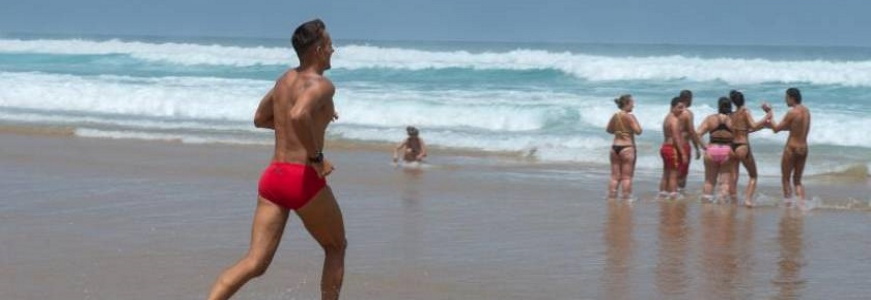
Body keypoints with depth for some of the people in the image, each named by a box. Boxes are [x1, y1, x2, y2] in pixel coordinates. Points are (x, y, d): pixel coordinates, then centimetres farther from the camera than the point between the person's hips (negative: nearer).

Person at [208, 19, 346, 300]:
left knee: (256, 262, 1)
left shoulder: (285, 79, 15)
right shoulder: (322, 85, -11)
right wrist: (316, 157, -20)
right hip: (304, 180, -7)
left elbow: (260, 118, 29)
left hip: (273, 176, 7)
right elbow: (298, 115, -32)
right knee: (336, 248, 17)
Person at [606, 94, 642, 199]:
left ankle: (611, 196, 11)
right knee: (627, 177, -2)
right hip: (627, 147, -6)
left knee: (615, 176, 11)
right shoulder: (629, 116, -13)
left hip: (615, 146, 6)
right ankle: (626, 197, -3)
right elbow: (638, 131, -17)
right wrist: (636, 122, 0)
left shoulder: (615, 116, 7)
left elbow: (609, 130, 20)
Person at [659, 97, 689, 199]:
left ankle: (662, 193, 16)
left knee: (666, 174, 14)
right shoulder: (675, 120, -14)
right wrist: (683, 153, -18)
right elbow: (676, 138, -19)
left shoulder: (668, 118, 16)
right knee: (673, 175, -8)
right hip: (673, 148, -10)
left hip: (665, 147, 10)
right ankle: (673, 195, -9)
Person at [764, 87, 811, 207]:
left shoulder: (792, 113, -15)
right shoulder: (806, 111, 8)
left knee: (785, 179, 5)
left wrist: (770, 113, -1)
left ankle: (788, 203, 1)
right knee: (797, 180, 14)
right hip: (803, 148, 7)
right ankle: (802, 205, 3)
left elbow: (776, 129, -10)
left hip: (792, 148, -7)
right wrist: (772, 125, 19)